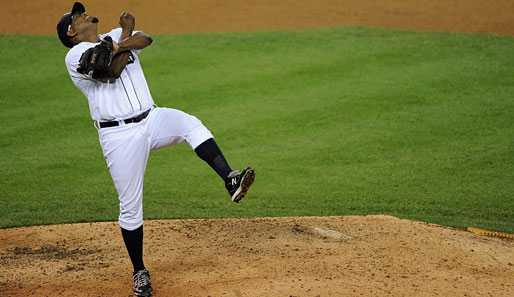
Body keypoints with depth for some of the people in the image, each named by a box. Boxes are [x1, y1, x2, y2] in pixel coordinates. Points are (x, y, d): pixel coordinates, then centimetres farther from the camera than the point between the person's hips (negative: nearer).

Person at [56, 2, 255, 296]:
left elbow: (145, 39, -2)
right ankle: (140, 272, 14)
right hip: (119, 136, -4)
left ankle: (230, 180, -38)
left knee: (190, 124, -26)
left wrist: (124, 43, -22)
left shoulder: (116, 37, 17)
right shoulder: (76, 55, -2)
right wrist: (126, 31, -6)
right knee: (130, 207, 0)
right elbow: (111, 71, -18)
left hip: (152, 120, 4)